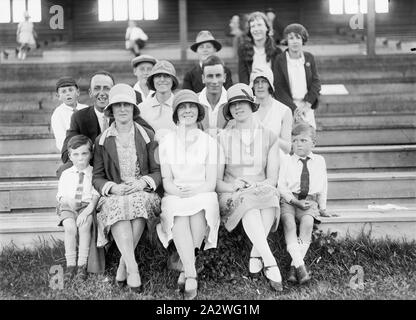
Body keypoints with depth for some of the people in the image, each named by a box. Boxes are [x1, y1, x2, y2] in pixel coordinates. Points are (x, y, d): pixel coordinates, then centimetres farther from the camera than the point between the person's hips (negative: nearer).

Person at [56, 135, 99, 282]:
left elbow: (96, 195, -3)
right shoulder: (66, 174, 13)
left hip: (87, 205, -1)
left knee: (84, 225, -31)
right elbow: (61, 195, 12)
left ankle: (82, 264, -21)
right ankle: (70, 264, -18)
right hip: (68, 207, 1)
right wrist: (67, 201, -10)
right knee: (70, 227, -28)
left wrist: (89, 208, -18)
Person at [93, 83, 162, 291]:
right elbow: (97, 177, 8)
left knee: (139, 203, -35)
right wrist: (113, 187, -13)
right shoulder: (102, 140, 12)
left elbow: (158, 171, 7)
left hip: (143, 192, 0)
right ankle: (132, 268, -40)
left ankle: (123, 264, -26)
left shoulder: (148, 136, 12)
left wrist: (143, 182, -13)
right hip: (114, 195, 0)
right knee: (118, 207, -35)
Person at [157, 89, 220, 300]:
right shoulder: (167, 142, 12)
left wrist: (193, 191, -17)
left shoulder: (208, 141, 10)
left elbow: (211, 183, 4)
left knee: (200, 210, -34)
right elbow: (167, 181, 5)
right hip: (175, 198, 0)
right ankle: (191, 276, -40)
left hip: (203, 197, 0)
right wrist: (179, 192, -17)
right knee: (179, 217, -33)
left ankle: (185, 269, -26)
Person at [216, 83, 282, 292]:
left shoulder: (268, 136, 11)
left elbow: (272, 178, 5)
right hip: (232, 196, -1)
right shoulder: (223, 138, 8)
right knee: (249, 205, -36)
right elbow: (216, 181, 2)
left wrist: (258, 186, -17)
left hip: (263, 192, 1)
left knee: (268, 197, -35)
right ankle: (270, 263, -40)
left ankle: (256, 256, -30)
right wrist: (231, 186, -19)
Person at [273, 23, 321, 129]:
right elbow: (278, 89, -5)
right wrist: (293, 108, -12)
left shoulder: (309, 58, 7)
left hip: (307, 106, 3)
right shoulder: (280, 60, -2)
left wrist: (307, 104, -8)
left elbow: (316, 83, 5)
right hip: (287, 106, -2)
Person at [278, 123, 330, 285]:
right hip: (289, 200, 0)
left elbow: (323, 187, 19)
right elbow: (281, 186, 2)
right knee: (288, 222, -30)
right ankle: (300, 265, -34)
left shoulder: (319, 161, 13)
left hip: (309, 201, 1)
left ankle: (294, 267, -28)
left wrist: (322, 207, 16)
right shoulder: (288, 162, 7)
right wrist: (296, 201, -11)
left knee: (307, 222, -30)